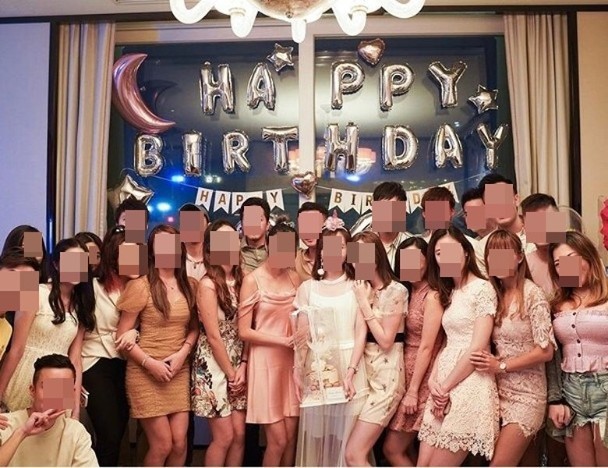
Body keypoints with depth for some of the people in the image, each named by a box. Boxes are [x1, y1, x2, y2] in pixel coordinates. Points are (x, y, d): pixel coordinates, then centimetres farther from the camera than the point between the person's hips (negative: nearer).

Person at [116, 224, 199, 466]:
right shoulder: (140, 286, -9)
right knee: (162, 445, -1)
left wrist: (182, 353, -6)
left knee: (179, 442, 3)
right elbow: (122, 336, -6)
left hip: (179, 373, 4)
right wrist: (150, 363, -14)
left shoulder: (190, 285, 5)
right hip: (146, 374, -4)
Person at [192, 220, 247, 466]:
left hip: (238, 365, 6)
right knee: (224, 436, -3)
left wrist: (242, 368, -5)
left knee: (239, 434, 5)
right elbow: (213, 336, -15)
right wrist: (230, 373, -10)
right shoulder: (208, 284, -15)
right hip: (213, 366, -6)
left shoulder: (240, 280, 4)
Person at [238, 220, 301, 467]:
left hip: (291, 361, 5)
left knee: (291, 437, 6)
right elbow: (244, 332, -10)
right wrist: (282, 340, -15)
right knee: (278, 439, -3)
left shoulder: (295, 278, 6)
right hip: (265, 361, -5)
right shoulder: (252, 280, -8)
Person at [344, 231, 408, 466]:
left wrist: (365, 304, -11)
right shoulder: (360, 289, 11)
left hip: (386, 377, -6)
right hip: (365, 373, 6)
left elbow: (386, 341, -13)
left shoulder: (396, 291, -9)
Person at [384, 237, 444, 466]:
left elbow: (426, 347, -16)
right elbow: (402, 340, 8)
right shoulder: (407, 292, 11)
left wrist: (413, 391, -16)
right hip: (404, 375, 8)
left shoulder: (432, 295, -14)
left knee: (392, 449, -2)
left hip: (421, 381, -8)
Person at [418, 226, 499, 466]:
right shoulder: (449, 293, 16)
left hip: (469, 386, -7)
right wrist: (433, 380, -2)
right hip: (443, 388, 7)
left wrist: (446, 387, -10)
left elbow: (478, 348, -14)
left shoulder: (482, 288, -8)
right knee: (423, 463, 4)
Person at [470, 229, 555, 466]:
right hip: (496, 390, 6)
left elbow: (545, 351, -13)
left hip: (525, 394, -5)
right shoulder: (493, 294, 6)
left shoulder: (532, 294, -11)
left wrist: (501, 366, -14)